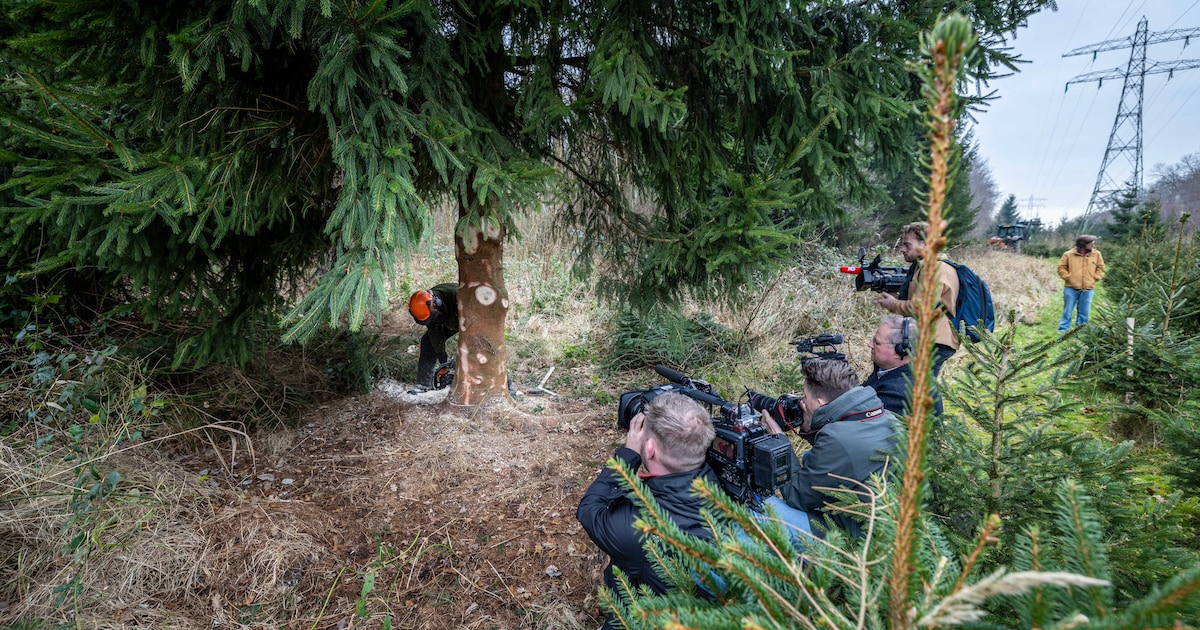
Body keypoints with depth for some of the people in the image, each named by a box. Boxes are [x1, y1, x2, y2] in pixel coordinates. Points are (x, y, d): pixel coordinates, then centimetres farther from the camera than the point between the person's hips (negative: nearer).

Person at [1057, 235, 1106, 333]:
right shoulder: (1068, 254, -5)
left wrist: (1095, 278, 3)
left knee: (1084, 312, 8)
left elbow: (1100, 268, 14)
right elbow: (1061, 268, 3)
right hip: (1071, 288, -2)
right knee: (1068, 310, 4)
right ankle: (1063, 329, 10)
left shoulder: (1096, 254, 4)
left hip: (1088, 289, 2)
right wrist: (1068, 277, -6)